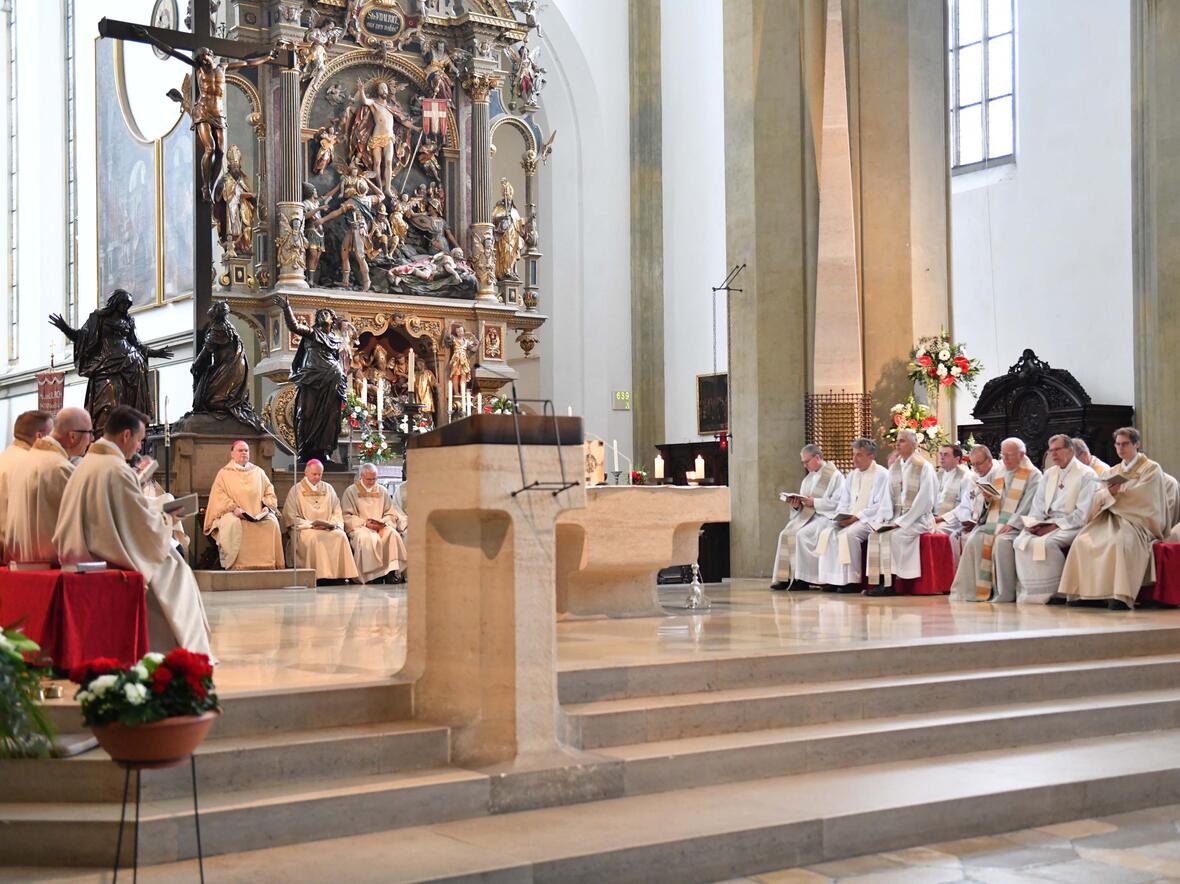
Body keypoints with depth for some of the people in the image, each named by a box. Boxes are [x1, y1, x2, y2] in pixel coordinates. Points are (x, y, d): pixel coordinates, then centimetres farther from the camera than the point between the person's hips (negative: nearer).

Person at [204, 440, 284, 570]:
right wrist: (234, 508, -16)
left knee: (272, 522, -28)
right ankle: (233, 563, -32)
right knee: (233, 524, -37)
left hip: (258, 514, 3)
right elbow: (219, 496, 0)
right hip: (233, 514, -2)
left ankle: (266, 563, -23)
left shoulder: (258, 472, 20)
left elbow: (269, 491, 17)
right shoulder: (224, 473, 11)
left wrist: (267, 506, -4)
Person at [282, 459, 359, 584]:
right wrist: (310, 524, -12)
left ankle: (340, 576, -31)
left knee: (341, 536, -28)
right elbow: (290, 517, 0)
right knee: (315, 538, -37)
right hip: (304, 529, -3)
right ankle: (321, 576, -37)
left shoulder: (328, 489, 19)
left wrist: (333, 523, -5)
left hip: (328, 529, 3)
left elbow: (337, 512, 17)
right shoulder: (296, 491, 8)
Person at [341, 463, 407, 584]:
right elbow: (347, 516, 0)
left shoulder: (382, 491, 17)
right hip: (359, 527, -3)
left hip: (381, 527, 3)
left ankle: (393, 571, -30)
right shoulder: (351, 491, 7)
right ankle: (370, 575, -33)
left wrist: (383, 523, -8)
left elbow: (391, 514, 14)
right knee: (367, 539, -37)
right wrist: (365, 523, -13)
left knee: (393, 534, -30)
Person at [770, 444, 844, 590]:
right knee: (786, 534, -18)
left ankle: (802, 578, -21)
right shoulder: (809, 477, 20)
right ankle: (785, 577, -21)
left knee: (802, 535, -29)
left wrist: (814, 502, -16)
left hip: (824, 516, -7)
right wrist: (796, 504, -3)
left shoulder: (834, 475, -4)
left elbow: (838, 502, -14)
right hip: (806, 515, 7)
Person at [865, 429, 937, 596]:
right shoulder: (894, 468, 13)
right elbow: (889, 497, 13)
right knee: (875, 534, -18)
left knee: (892, 535, -29)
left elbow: (924, 500, -15)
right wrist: (886, 517, -6)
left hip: (918, 518, -6)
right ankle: (878, 581, -20)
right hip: (897, 516, 6)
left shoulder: (924, 467, -8)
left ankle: (890, 584, -26)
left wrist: (901, 521, -18)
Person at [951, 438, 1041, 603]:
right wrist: (988, 499, -2)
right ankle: (970, 591, -18)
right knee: (974, 540, -20)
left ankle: (1004, 594, -26)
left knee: (1002, 541, -34)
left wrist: (1011, 524, -21)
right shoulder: (999, 472, 19)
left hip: (1017, 524, -6)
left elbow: (1028, 506, -10)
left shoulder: (1033, 475, 0)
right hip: (994, 520, 6)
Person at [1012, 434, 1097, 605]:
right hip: (1048, 523, 6)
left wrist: (1054, 526, -17)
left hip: (1071, 526, -6)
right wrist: (1033, 522, -5)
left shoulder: (1086, 475, -4)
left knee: (1045, 543, -32)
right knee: (1021, 542, -21)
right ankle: (1029, 592, -19)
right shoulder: (1049, 474, 19)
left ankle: (1057, 592, -18)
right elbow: (1039, 504, 16)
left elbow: (1082, 514, -12)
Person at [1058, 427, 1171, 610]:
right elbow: (1097, 497, 11)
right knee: (1083, 541, -22)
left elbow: (1141, 497, -9)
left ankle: (1120, 597, -42)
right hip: (1111, 519, 6)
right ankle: (1088, 593, -26)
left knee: (1119, 541, -39)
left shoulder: (1151, 469, 5)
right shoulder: (1112, 471, 23)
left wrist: (1117, 492, 0)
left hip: (1138, 521, -6)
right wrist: (1109, 493, -11)